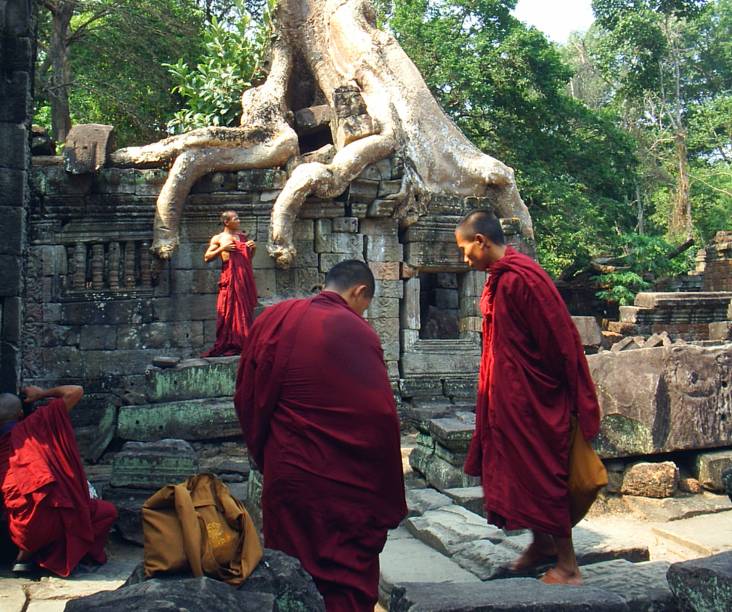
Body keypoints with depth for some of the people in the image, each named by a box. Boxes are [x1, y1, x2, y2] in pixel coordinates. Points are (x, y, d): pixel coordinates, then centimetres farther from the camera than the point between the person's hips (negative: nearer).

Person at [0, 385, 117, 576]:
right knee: (108, 511, 18)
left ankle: (26, 555, 13)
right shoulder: (34, 424, 3)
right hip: (50, 515, -5)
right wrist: (42, 394, 21)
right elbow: (76, 391, 7)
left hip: (22, 532, 5)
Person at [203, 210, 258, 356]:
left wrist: (253, 248, 6)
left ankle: (243, 343, 7)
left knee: (244, 309, 3)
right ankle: (227, 344, -1)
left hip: (245, 277, 4)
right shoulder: (218, 239, 5)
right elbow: (207, 258, 0)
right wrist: (222, 249, -10)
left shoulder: (243, 237, 17)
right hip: (229, 277, -4)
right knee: (229, 310, -5)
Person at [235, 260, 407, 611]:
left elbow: (246, 397, 4)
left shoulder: (275, 319, -2)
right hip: (346, 486, -4)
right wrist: (389, 499, -6)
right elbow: (381, 415, -15)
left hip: (286, 476, 4)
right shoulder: (361, 335, -12)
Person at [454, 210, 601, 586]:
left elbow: (559, 340, -20)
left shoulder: (520, 278, -21)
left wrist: (580, 405, -14)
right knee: (515, 471, 17)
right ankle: (543, 544, 33)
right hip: (508, 397, 10)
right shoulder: (500, 278, 10)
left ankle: (568, 566, 13)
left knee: (542, 476, 0)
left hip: (531, 398, -10)